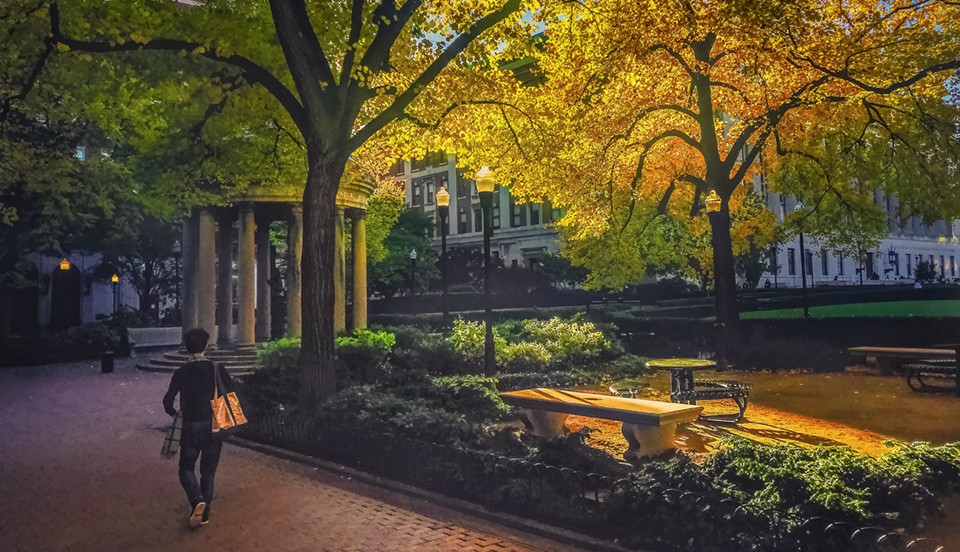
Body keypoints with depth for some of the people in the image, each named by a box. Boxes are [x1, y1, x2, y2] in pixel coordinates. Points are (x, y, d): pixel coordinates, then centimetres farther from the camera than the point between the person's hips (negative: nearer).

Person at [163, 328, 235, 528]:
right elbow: (232, 393, -6)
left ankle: (197, 500, -12)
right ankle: (204, 513, 16)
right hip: (214, 426, 1)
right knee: (208, 471, 13)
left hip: (191, 427, -1)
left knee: (186, 468, 14)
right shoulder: (217, 369, -4)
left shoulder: (182, 372, -5)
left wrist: (176, 414, 15)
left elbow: (168, 400, -6)